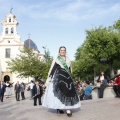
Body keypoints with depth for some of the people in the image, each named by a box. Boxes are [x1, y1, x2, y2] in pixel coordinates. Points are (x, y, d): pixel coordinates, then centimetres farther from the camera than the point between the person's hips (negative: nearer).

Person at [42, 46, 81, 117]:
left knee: (68, 91, -8)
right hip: (58, 77, -4)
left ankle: (68, 109, -13)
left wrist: (70, 78, 16)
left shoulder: (68, 60, 16)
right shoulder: (56, 59, 3)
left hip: (66, 77, 4)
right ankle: (58, 108, 2)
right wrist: (49, 77, -9)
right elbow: (52, 69, -1)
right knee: (58, 92, -8)